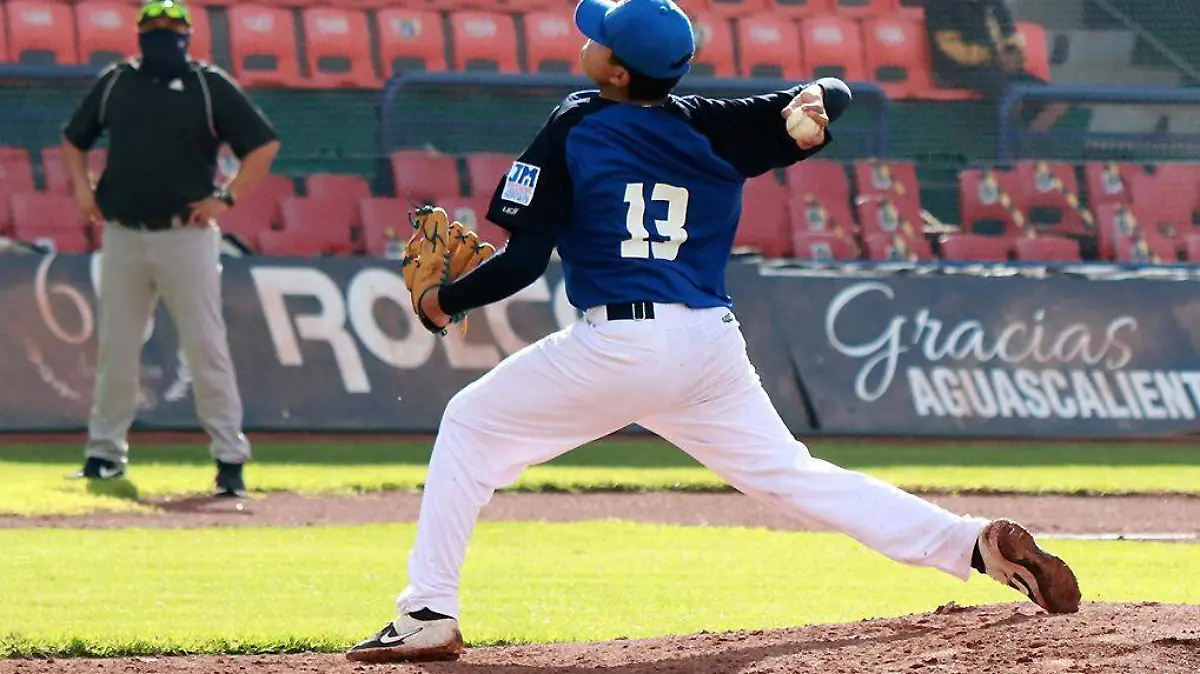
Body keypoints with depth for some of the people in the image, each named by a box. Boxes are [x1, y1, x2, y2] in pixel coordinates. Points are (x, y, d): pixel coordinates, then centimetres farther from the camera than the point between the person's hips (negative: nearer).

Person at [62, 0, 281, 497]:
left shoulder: (210, 86, 1)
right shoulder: (114, 83, 12)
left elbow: (264, 145, -2)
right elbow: (74, 140, 23)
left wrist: (227, 197, -9)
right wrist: (81, 187, 6)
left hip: (187, 236, -4)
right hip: (122, 235, 4)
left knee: (206, 346, -7)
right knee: (114, 347, 7)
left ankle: (230, 457, -4)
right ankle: (104, 452, 17)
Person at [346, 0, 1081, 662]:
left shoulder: (573, 129, 0)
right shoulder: (714, 128, 14)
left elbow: (523, 259, -5)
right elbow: (834, 96, 18)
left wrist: (445, 300, 10)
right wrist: (812, 104, -6)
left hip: (619, 347, -5)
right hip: (715, 349, 5)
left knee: (471, 425, 11)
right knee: (792, 477, 11)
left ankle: (429, 616, 3)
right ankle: (979, 542, -4)